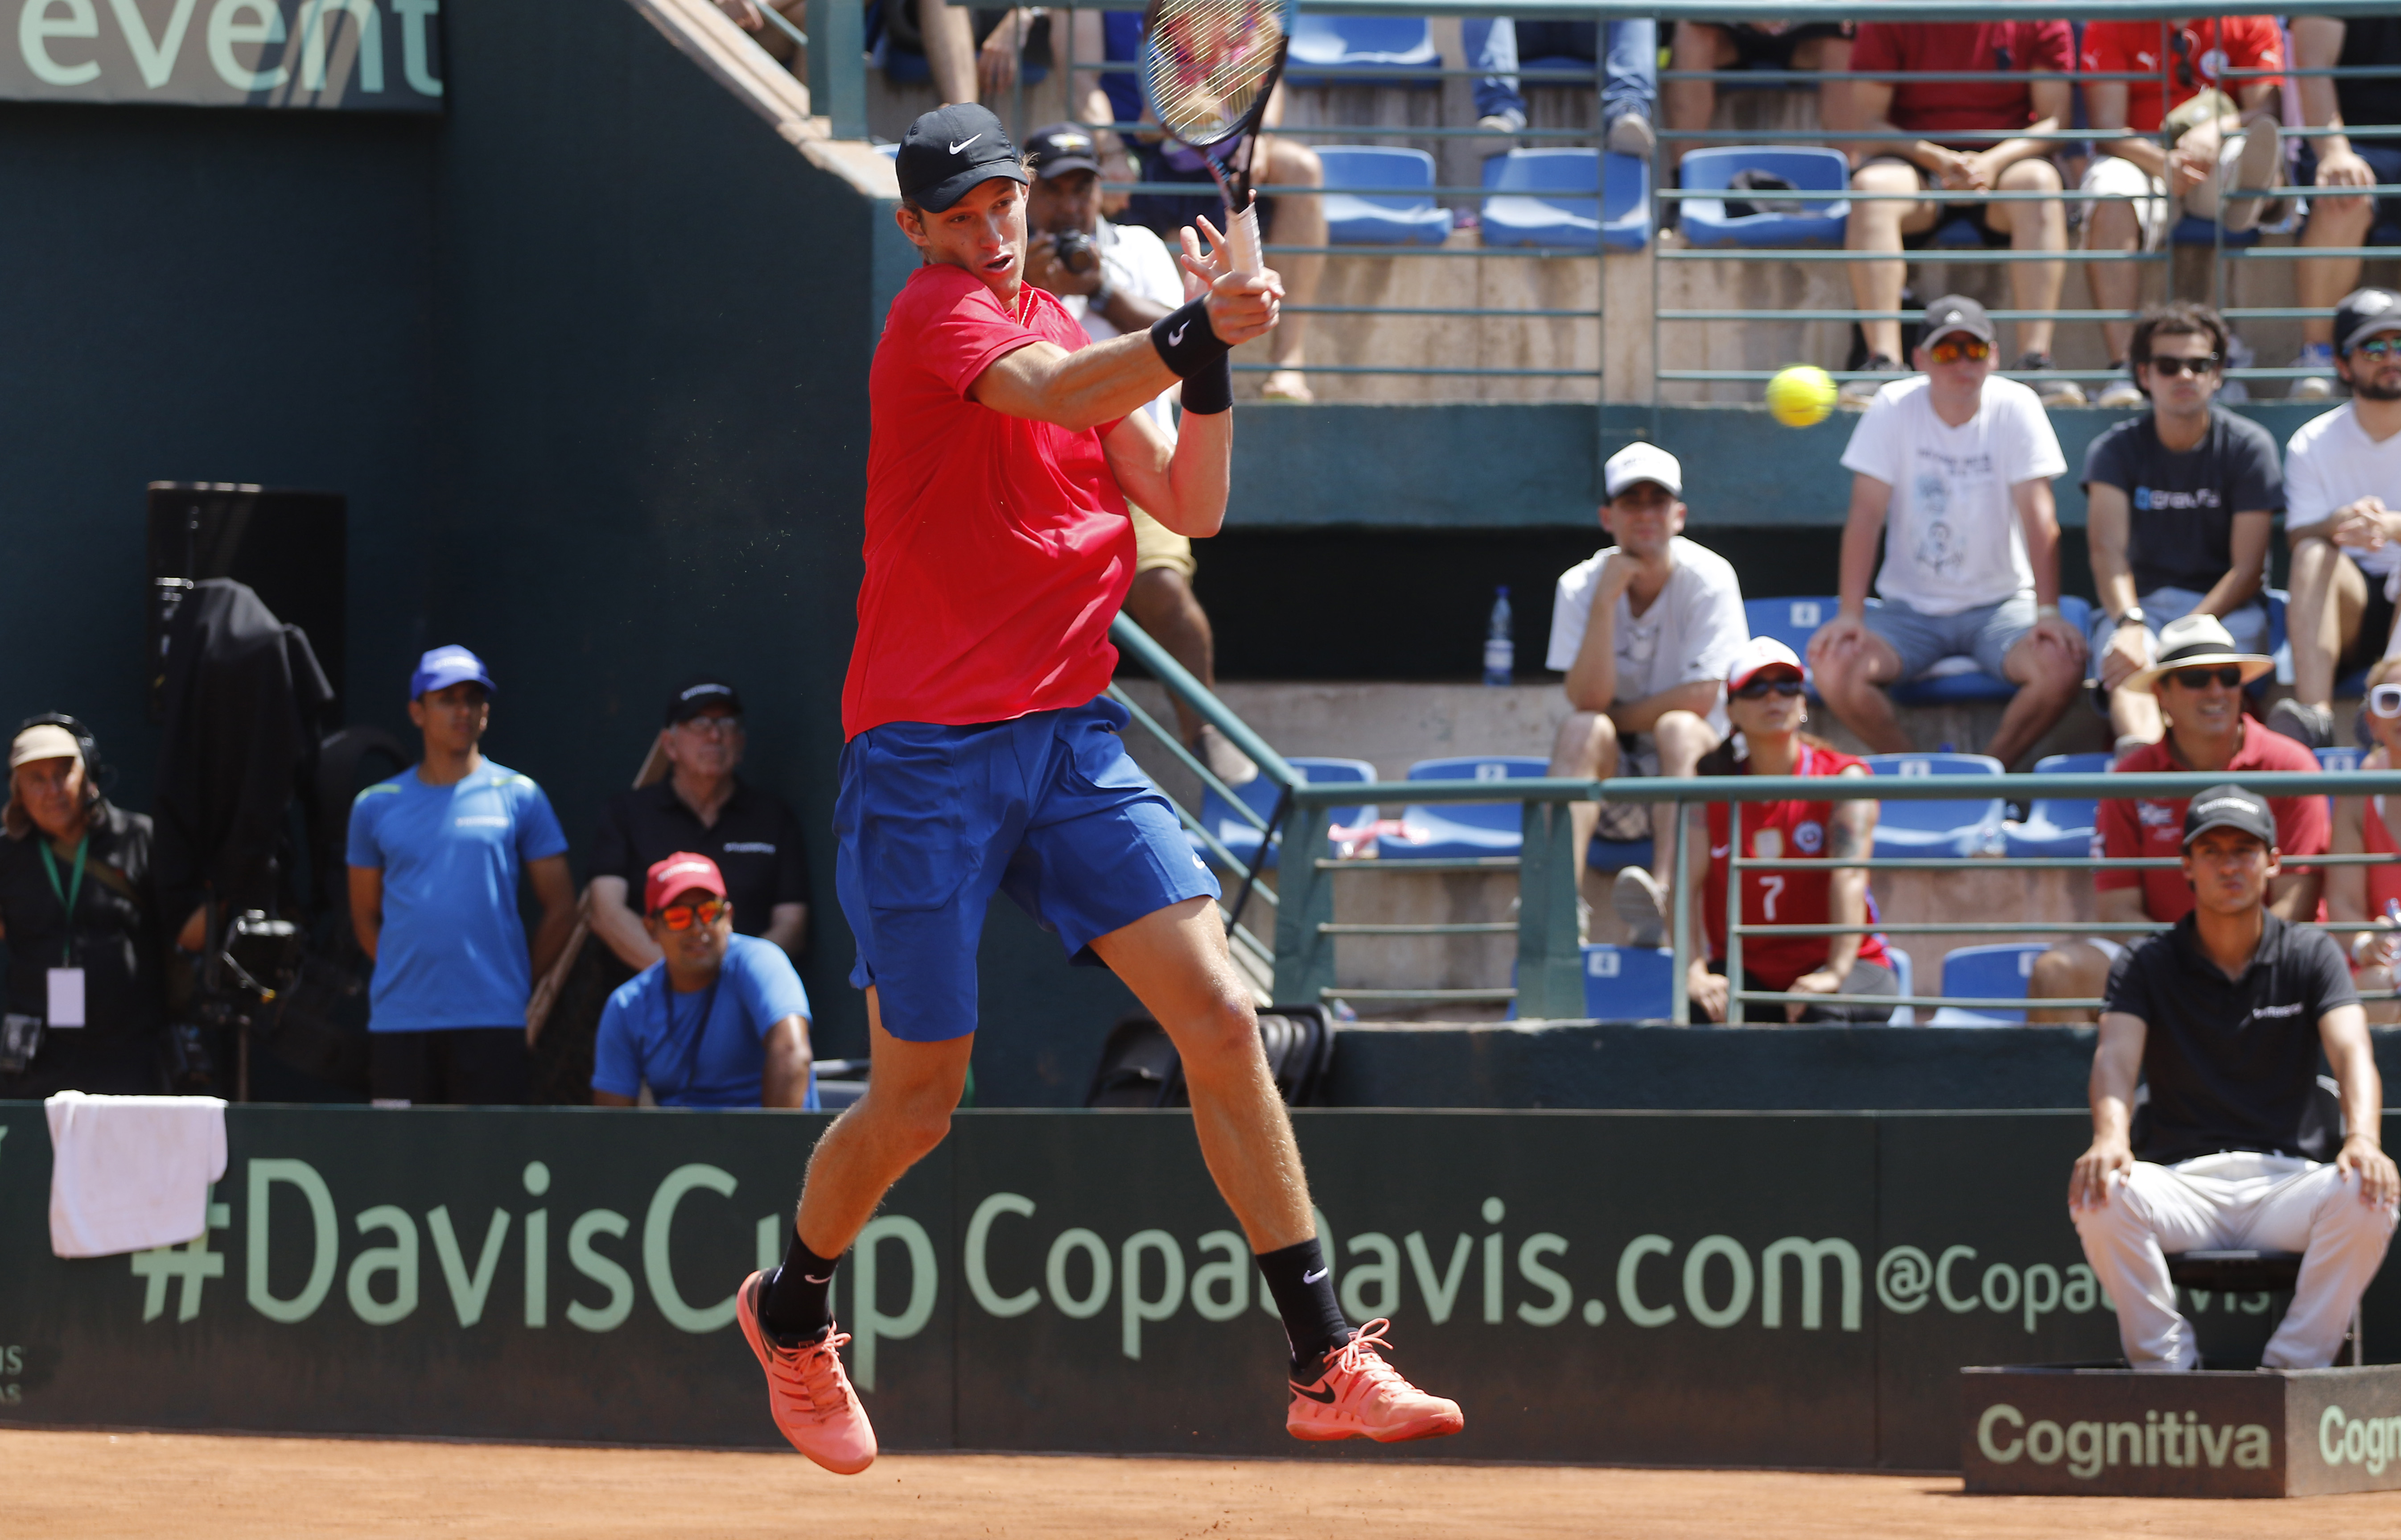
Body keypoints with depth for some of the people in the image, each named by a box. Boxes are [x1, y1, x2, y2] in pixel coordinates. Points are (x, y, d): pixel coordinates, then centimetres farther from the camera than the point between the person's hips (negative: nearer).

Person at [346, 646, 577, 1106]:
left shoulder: (520, 797, 6)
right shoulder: (375, 806, 11)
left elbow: (561, 908, 9)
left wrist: (516, 982, 5)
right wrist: (407, 978, 7)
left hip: (492, 1021, -2)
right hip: (397, 1022, 2)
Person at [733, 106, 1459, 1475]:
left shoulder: (1063, 330, 15)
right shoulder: (937, 318, -8)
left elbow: (1191, 506, 8)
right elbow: (1060, 396, -30)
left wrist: (1212, 364, -7)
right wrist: (1195, 332, -45)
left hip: (1073, 740, 6)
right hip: (926, 758, -6)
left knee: (1221, 1018, -10)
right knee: (914, 1107, 2)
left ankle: (1329, 1363, -9)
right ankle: (793, 1313, 32)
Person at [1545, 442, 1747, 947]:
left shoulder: (1709, 578, -7)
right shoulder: (1580, 587, -2)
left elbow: (1701, 698, -15)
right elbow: (1588, 700, -16)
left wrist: (1616, 716, -8)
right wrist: (1606, 601, -23)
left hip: (1692, 768, -2)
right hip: (1610, 778, 2)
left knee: (1679, 726, -33)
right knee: (1582, 728, -29)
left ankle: (1662, 892, -58)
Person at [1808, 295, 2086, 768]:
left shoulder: (2015, 407, -7)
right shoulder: (1893, 407, -6)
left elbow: (2039, 516, -11)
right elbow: (1866, 515, -9)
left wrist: (2048, 613, -22)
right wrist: (1850, 614, -19)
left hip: (1999, 604, 0)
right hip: (1910, 609, 0)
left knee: (2063, 663, -30)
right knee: (1833, 664, -27)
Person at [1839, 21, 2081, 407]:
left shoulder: (2040, 21, -1)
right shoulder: (1889, 21, -2)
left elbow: (2053, 120, -4)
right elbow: (1868, 119, -5)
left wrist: (1993, 162, -22)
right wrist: (1936, 159, -21)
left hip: (2005, 161, 0)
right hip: (1918, 159, 0)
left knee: (2039, 180, -35)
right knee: (1872, 184, -34)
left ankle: (2035, 361, -41)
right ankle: (1884, 364, -40)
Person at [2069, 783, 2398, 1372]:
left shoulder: (2312, 956, 9)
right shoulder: (2148, 965, 9)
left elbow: (2352, 1052, -8)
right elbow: (2115, 1055, -8)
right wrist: (2110, 1139, -32)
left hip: (2288, 1179, 0)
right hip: (2183, 1183, 0)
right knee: (2098, 1195, -32)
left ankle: (2294, 1367, -19)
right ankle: (2164, 1365, -19)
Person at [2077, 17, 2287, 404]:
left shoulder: (2250, 23, 9)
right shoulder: (2110, 26, 5)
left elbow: (2263, 112, -2)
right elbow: (2108, 128, -5)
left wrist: (2217, 130, -25)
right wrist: (2162, 163, -25)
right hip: (2141, 156, -1)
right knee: (2111, 203, -36)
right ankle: (2122, 369, -43)